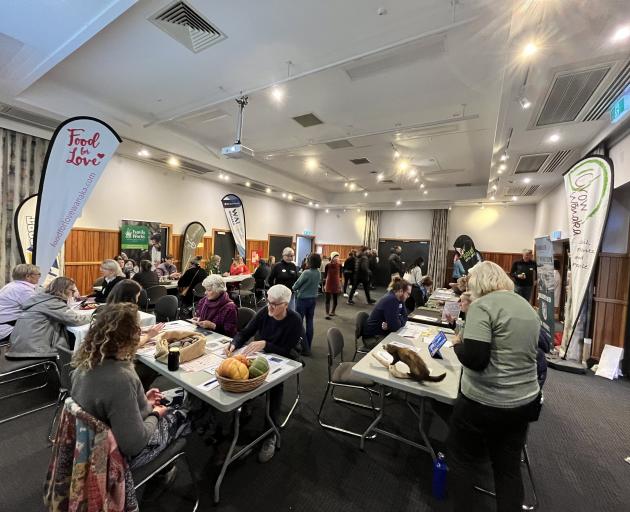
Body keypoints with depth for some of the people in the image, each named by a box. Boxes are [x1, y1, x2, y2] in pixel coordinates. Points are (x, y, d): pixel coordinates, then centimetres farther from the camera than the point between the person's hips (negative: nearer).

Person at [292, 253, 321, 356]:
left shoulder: (306, 273, -21)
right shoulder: (319, 273, 1)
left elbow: (296, 285, -11)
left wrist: (294, 289, 10)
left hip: (302, 299, -7)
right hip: (313, 299, 7)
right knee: (309, 322, 13)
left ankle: (305, 348, 6)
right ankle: (308, 346, 23)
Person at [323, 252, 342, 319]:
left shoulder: (339, 265, -3)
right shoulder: (328, 265, -9)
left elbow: (340, 275, 5)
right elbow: (325, 276, -2)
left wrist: (340, 285, 5)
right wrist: (324, 285, -2)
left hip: (336, 284, 3)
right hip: (329, 284, -2)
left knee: (335, 299, 10)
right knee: (328, 299, -3)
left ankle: (332, 312, 30)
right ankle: (327, 314, 1)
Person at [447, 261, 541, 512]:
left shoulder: (483, 305, -19)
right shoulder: (528, 307, 6)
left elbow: (474, 358, -26)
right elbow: (518, 352, 16)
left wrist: (456, 344, -7)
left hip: (484, 403, -7)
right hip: (524, 402, 7)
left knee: (464, 462, 16)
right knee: (509, 467, 22)